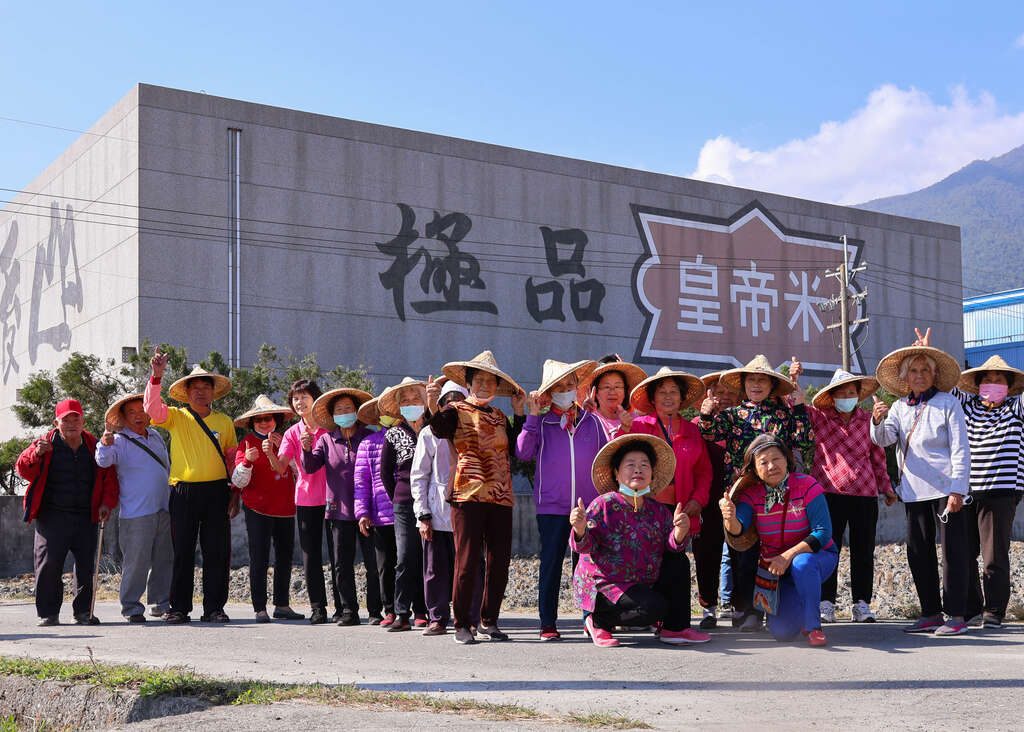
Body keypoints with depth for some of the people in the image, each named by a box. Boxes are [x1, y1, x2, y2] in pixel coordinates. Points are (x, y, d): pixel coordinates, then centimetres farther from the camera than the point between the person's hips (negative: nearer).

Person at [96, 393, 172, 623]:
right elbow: (103, 461, -24)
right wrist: (105, 445, -45)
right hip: (136, 513, -6)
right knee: (136, 561, -5)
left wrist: (171, 499, 25)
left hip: (163, 509, 6)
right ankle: (132, 607, 5)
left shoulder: (156, 436, 15)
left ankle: (161, 604, 20)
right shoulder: (120, 441, -5)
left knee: (163, 559, 11)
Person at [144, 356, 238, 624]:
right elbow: (151, 406, -12)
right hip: (184, 492, -1)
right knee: (182, 552, 2)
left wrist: (235, 496, 7)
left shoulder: (224, 421, 12)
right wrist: (157, 375, -25)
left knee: (217, 552, 2)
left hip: (217, 491, 1)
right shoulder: (176, 417, 7)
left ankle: (214, 608, 9)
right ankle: (179, 608, 10)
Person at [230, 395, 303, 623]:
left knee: (285, 557, 9)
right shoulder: (247, 443, -2)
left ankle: (282, 605, 18)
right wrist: (247, 461, -25)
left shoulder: (284, 439, 11)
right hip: (258, 510, -5)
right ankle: (259, 609, -2)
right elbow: (239, 481, -6)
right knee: (259, 559, -5)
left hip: (285, 509, 5)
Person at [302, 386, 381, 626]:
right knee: (341, 564, 4)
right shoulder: (327, 440, 10)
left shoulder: (369, 437, 3)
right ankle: (349, 611, 12)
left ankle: (375, 610, 8)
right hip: (339, 510, 2)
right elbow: (310, 467, 3)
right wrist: (307, 449, -16)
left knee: (374, 563, -1)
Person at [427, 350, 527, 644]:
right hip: (468, 496, -5)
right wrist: (433, 408, -39)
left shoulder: (499, 416, 18)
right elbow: (440, 430, -19)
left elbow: (514, 448, 11)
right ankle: (462, 625, 4)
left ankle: (488, 622, 17)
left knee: (499, 562, 4)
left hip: (500, 498, 5)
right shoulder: (457, 411, 2)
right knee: (467, 562, -6)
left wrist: (518, 413, 11)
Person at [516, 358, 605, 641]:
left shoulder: (592, 421, 12)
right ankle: (548, 624, 8)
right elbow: (523, 453, -8)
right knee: (551, 563, 2)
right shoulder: (541, 424, 7)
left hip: (588, 505, 1)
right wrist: (532, 416, -8)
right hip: (551, 505, -1)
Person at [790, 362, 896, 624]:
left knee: (863, 551, 5)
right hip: (829, 491, -2)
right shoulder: (818, 417, 6)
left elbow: (878, 457, 17)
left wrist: (886, 488, 21)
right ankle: (826, 603, 5)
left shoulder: (868, 421, 10)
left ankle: (862, 603, 14)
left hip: (865, 494, 2)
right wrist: (792, 379, -16)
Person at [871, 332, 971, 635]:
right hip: (914, 491, 5)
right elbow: (884, 439, -3)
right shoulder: (900, 407, 12)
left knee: (953, 550, -4)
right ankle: (931, 614, 16)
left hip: (946, 487, -5)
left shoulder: (947, 402, -1)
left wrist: (957, 490, -13)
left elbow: (960, 449, -5)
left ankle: (956, 616, -1)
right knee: (918, 551, 7)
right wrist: (878, 421, -25)